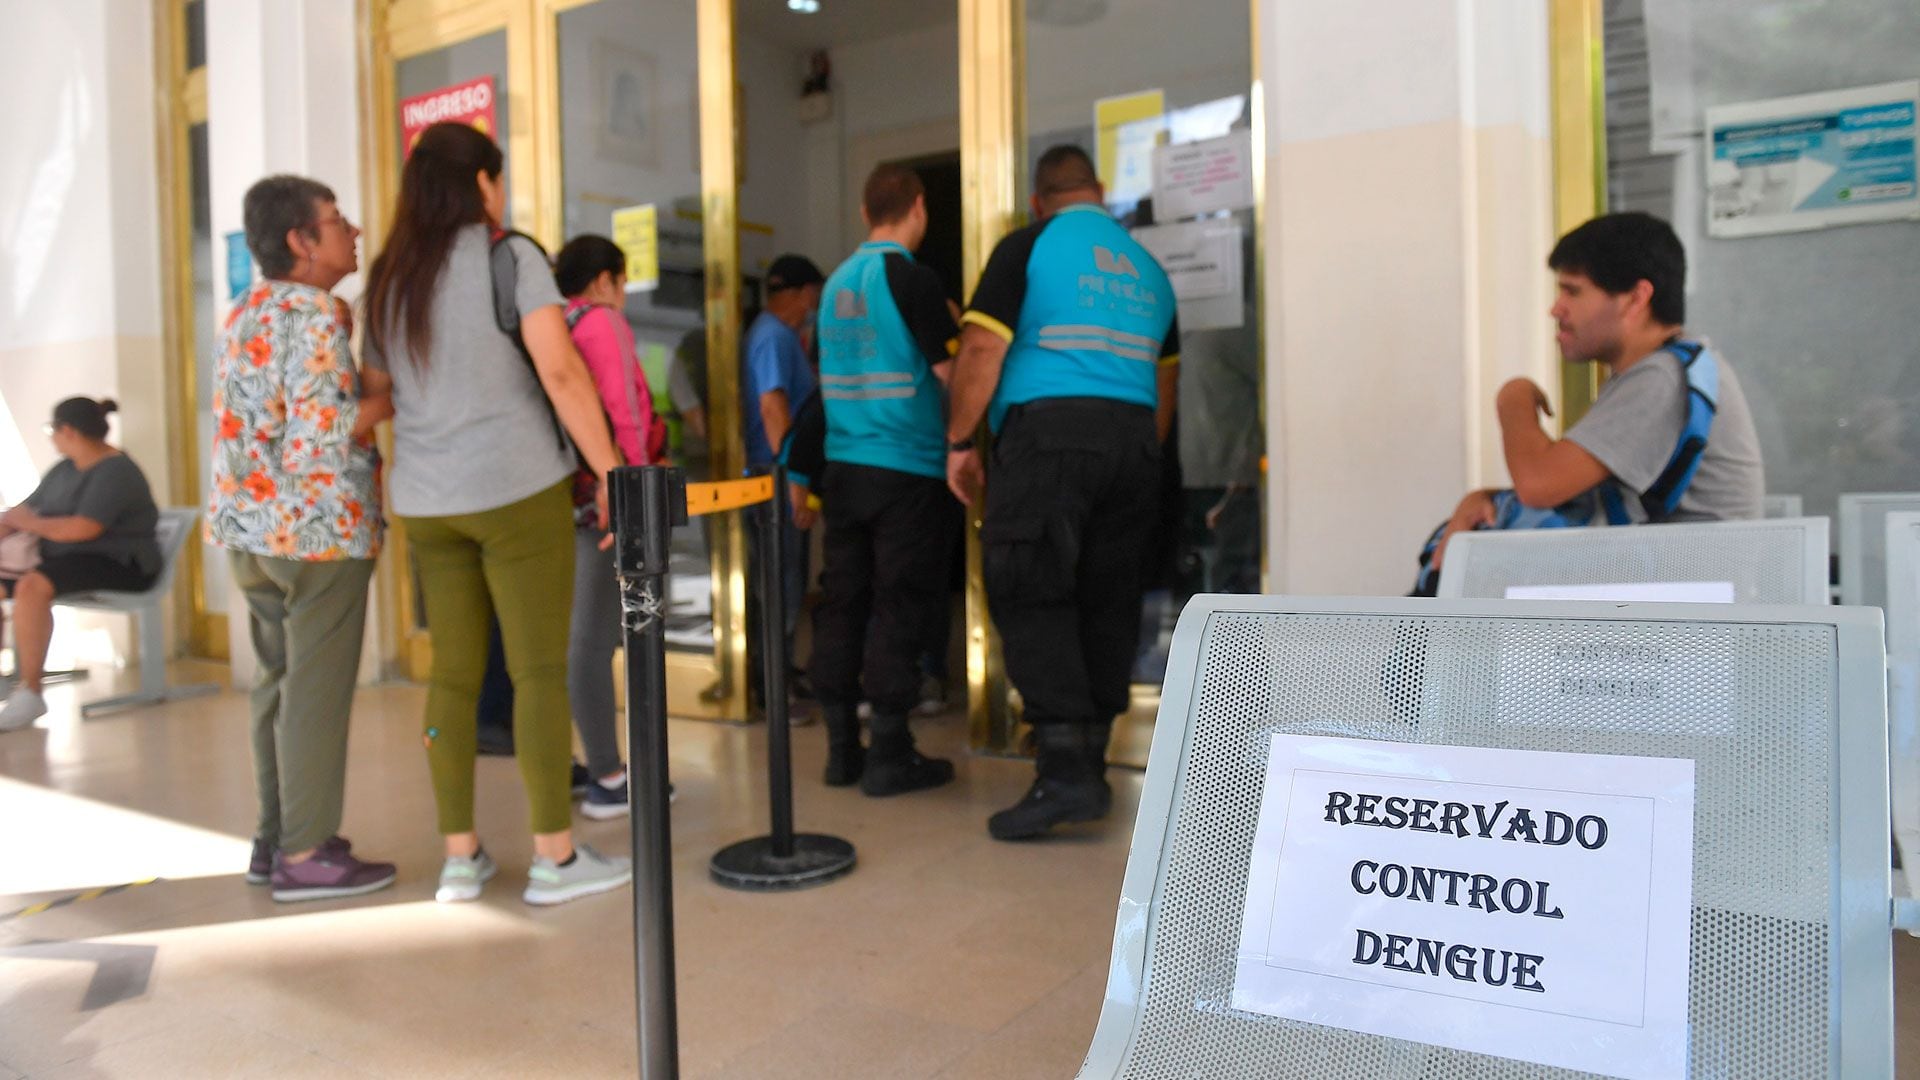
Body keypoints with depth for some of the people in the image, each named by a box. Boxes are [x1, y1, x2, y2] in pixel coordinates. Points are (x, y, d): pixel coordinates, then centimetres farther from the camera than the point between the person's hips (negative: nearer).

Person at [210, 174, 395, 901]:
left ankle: (275, 838, 23)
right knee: (317, 690, -3)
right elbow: (318, 439, -22)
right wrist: (393, 399, -10)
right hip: (319, 528, -9)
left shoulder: (245, 315, 15)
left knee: (279, 681, 15)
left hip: (251, 523, 9)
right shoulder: (314, 316, -14)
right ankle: (307, 854, 4)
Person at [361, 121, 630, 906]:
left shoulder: (387, 280, 13)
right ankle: (554, 857, 4)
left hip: (425, 502, 6)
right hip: (517, 489, -6)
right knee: (538, 671, -1)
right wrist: (609, 471, -11)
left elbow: (375, 398, 14)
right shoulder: (509, 258, -5)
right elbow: (561, 372, -14)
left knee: (453, 675, 10)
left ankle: (459, 857, 15)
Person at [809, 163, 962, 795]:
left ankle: (842, 748, 15)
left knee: (844, 600, 9)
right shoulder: (909, 276, -9)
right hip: (908, 467, -7)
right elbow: (953, 373, -11)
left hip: (844, 466, 7)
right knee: (900, 606, -2)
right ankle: (889, 755, 3)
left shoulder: (837, 282, 13)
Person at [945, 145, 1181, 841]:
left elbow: (982, 349, -7)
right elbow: (1166, 378, 22)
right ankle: (1090, 768, 15)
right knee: (1107, 604, 8)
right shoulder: (1146, 267, 20)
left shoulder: (1028, 247, 3)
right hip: (1133, 439, 6)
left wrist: (960, 442, -1)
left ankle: (1066, 774, -14)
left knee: (1032, 597, -6)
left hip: (1048, 430, -6)